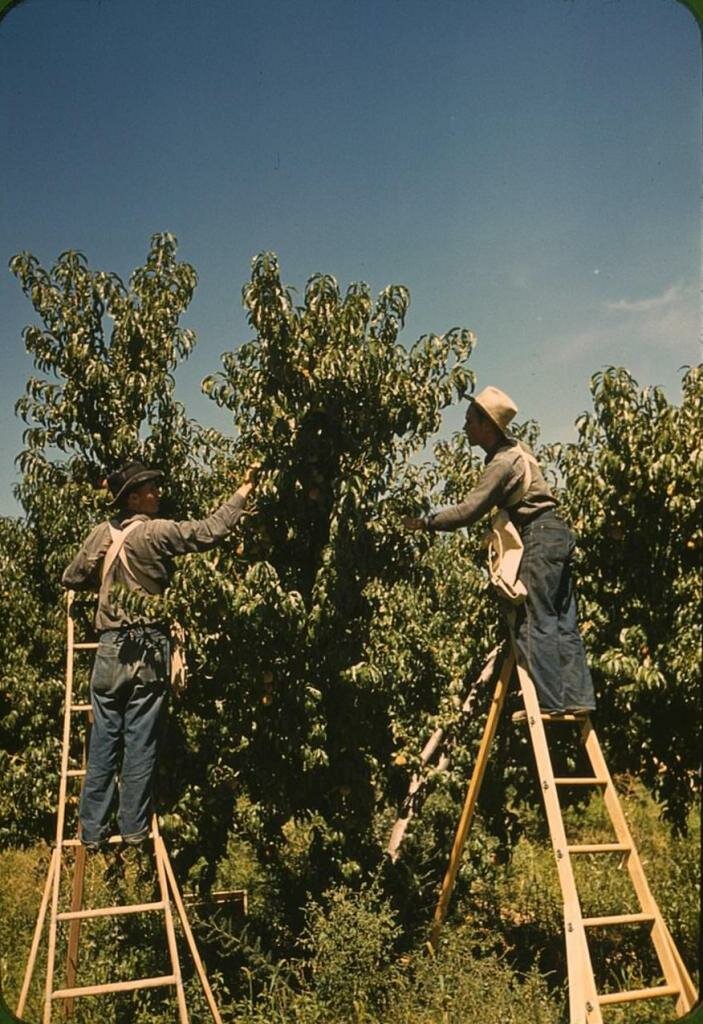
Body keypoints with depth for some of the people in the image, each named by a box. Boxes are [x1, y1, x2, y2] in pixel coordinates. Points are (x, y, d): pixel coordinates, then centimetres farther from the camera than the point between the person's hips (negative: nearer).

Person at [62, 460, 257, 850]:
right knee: (140, 744, 5)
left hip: (111, 648, 4)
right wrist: (242, 492, -1)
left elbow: (71, 579, 16)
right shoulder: (156, 532, -10)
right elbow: (209, 531, -11)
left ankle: (92, 829, 15)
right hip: (149, 649, -4)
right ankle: (133, 828, 14)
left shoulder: (101, 535, 5)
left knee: (103, 743, 9)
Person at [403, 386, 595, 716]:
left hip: (540, 537, -10)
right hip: (556, 535, 10)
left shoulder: (503, 462, -14)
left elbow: (468, 511, -16)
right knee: (563, 622, 7)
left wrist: (426, 522, -7)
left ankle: (549, 701, -9)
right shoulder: (516, 447, 16)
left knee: (536, 622, -9)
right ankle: (577, 698, 7)